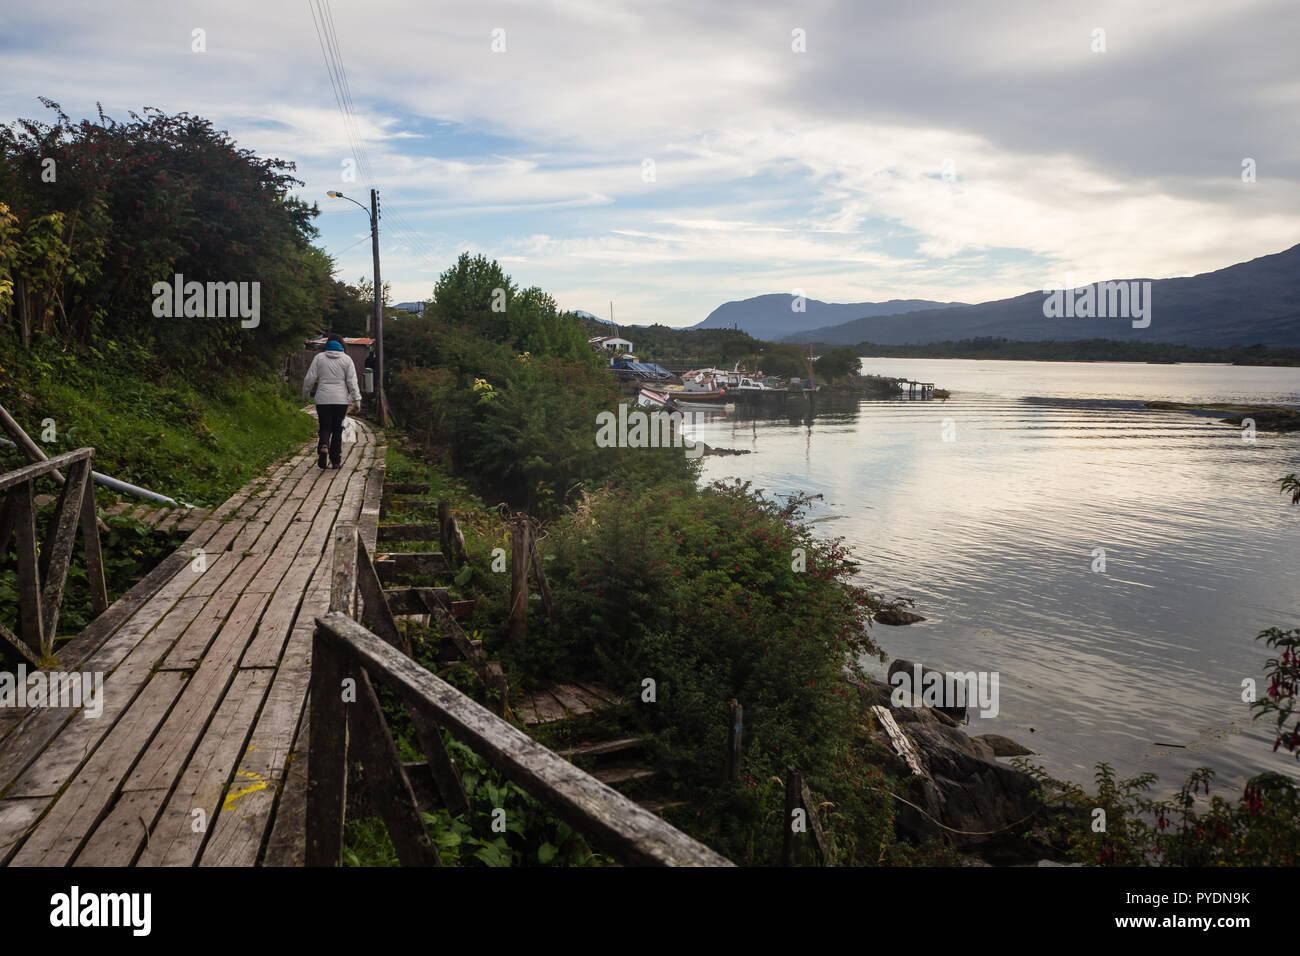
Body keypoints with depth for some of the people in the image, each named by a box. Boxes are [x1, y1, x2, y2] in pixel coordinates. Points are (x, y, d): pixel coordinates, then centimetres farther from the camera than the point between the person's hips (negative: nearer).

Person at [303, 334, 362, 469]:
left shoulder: (319, 358, 5)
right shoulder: (347, 359, 3)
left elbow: (309, 379, 3)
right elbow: (352, 382, -2)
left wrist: (305, 395, 17)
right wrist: (356, 400, 0)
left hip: (323, 400, 0)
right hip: (341, 400, 0)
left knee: (325, 428, 8)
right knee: (337, 430, 9)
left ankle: (323, 447, -23)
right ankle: (336, 460, 8)